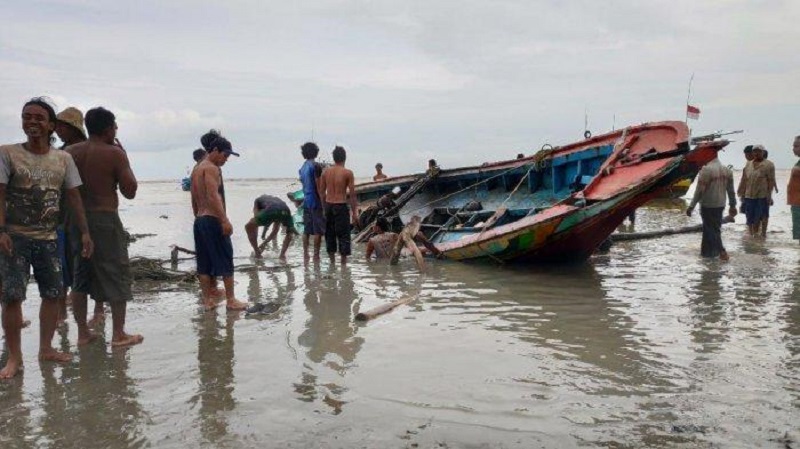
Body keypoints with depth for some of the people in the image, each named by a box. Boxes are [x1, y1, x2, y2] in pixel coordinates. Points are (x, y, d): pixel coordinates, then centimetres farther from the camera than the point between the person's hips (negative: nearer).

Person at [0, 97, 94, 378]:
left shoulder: (63, 159, 4)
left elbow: (74, 197, 6)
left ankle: (46, 348, 23)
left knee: (53, 293, 8)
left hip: (48, 238, 4)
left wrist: (84, 232, 1)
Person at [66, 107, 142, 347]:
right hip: (105, 220, -6)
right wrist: (124, 159, 0)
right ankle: (119, 334, 6)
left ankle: (83, 332, 20)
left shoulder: (69, 152, 6)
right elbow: (130, 191, -7)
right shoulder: (114, 153, -10)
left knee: (80, 275, 14)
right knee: (117, 276, 3)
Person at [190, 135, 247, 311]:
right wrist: (225, 220, -27)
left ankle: (207, 300, 12)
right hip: (213, 219, -9)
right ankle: (230, 300, 1)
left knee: (203, 263, 8)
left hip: (199, 220, 9)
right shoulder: (212, 168, -11)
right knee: (225, 260, -3)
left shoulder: (196, 169, 18)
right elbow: (213, 196, -23)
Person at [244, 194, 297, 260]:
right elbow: (276, 230, 44)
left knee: (249, 227, 18)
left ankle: (257, 254, 18)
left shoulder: (258, 200, 36)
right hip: (285, 211, 3)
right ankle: (282, 254, 21)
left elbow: (256, 219, 27)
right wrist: (265, 243, 52)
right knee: (289, 233, 32)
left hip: (271, 210, -3)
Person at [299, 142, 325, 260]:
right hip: (315, 201, -8)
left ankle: (305, 254, 13)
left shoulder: (303, 167, 12)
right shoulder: (315, 166, -11)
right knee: (318, 230, -4)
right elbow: (319, 186, -15)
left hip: (306, 200, 8)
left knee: (306, 229, 10)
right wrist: (323, 203, -12)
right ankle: (316, 255, -4)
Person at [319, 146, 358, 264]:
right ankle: (343, 261, 1)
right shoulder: (348, 173, -8)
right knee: (343, 234, 2)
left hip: (328, 205, 5)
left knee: (330, 233, 14)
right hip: (341, 206, -4)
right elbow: (352, 194, -8)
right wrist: (354, 212, -3)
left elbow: (322, 191, 8)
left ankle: (332, 260, 21)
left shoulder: (326, 172, 4)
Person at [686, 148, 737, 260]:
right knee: (715, 228, 15)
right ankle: (706, 251, 23)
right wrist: (732, 205, 19)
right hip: (720, 205, 7)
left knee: (711, 230, 2)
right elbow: (731, 190, 9)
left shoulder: (706, 170, -17)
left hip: (707, 205, -7)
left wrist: (691, 206, -13)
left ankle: (722, 251, -5)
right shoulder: (727, 170, 5)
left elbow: (699, 190, -18)